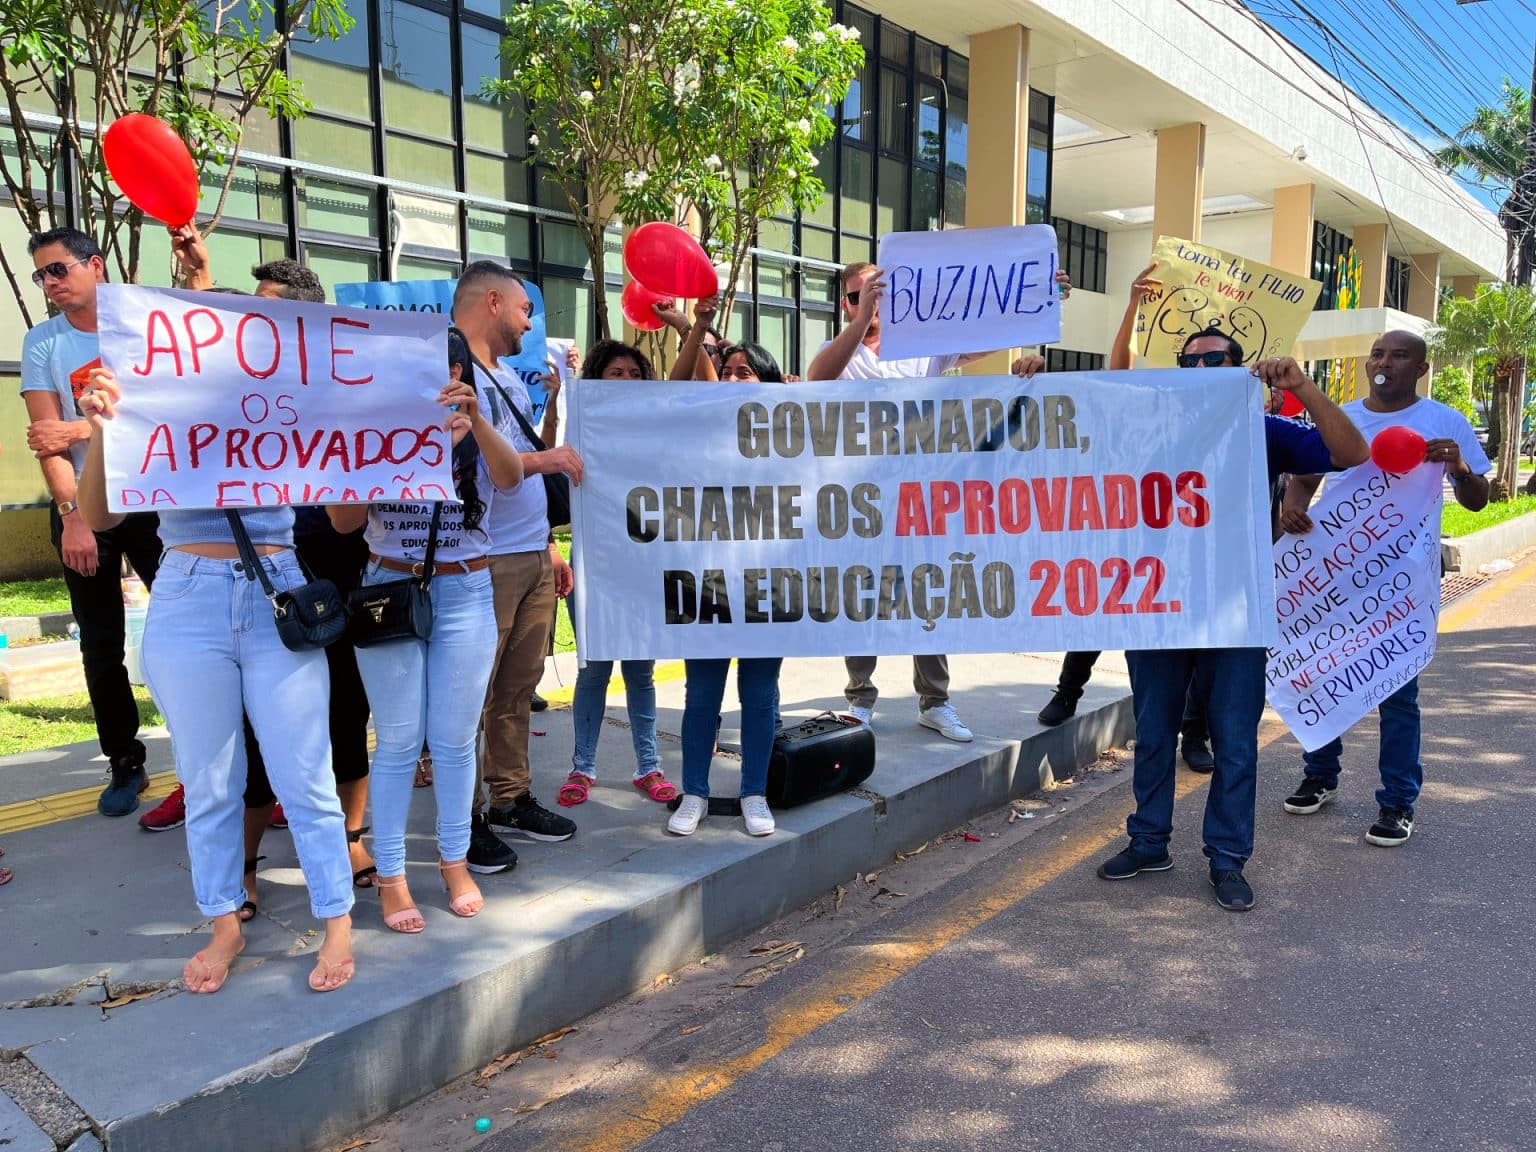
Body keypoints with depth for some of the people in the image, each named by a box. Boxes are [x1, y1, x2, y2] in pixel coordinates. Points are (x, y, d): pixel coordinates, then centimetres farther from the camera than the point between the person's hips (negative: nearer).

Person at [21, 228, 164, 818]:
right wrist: (73, 514, -15)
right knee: (101, 646, 5)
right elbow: (47, 438, -5)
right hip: (81, 509, 2)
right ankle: (124, 764, 18)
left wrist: (84, 428, -19)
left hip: (151, 498, -1)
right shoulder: (42, 343, 3)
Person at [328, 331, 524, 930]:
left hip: (465, 594, 1)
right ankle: (390, 876, 13)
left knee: (454, 740, 7)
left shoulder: (479, 436, 3)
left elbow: (510, 477, -19)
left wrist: (476, 421, -36)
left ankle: (455, 861, 23)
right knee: (399, 741, 2)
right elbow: (343, 520, -6)